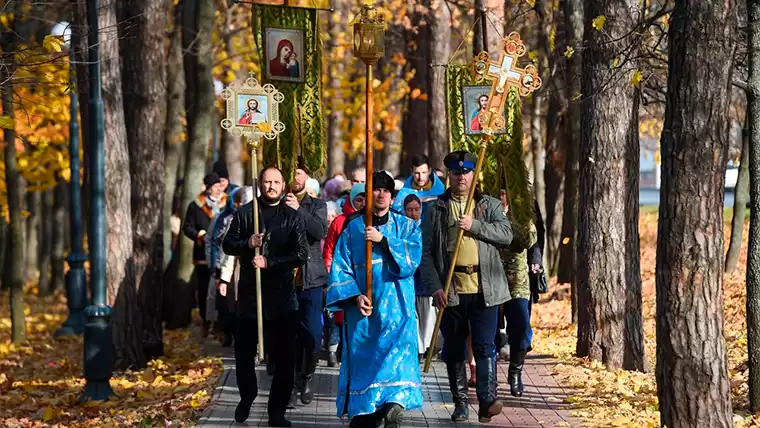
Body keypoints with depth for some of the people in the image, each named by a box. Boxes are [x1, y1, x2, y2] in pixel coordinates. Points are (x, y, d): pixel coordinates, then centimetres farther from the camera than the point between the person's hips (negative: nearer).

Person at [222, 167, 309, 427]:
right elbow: (228, 245, 5)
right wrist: (247, 243, -15)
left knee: (284, 357, -1)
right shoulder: (244, 213, 6)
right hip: (249, 293, 1)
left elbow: (301, 255, -6)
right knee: (244, 353, 10)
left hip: (282, 295, -1)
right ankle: (246, 399, 32)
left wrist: (269, 262, -17)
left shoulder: (293, 217, 2)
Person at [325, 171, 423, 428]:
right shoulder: (352, 228, 11)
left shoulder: (406, 226, 11)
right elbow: (340, 267, 4)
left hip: (396, 305, -1)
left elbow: (414, 255, -7)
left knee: (398, 351, -21)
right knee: (364, 356, -1)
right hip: (363, 307, 1)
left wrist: (383, 240, -15)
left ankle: (394, 405, -30)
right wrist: (354, 295, -10)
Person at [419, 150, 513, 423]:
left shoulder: (490, 206, 10)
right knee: (454, 349, 7)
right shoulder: (435, 209, 8)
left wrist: (475, 225, -17)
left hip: (484, 289, -1)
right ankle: (460, 401, 17)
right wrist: (435, 286, -7)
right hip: (450, 290, 1)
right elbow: (426, 252, 4)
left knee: (485, 346, -8)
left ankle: (487, 400, -13)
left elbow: (506, 234, -5)